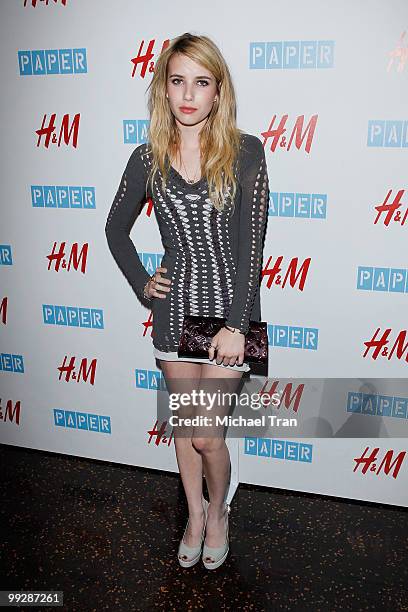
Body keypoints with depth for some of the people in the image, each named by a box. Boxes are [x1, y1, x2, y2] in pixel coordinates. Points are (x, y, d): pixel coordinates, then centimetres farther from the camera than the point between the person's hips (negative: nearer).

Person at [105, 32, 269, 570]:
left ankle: (218, 509, 34)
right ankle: (195, 514, 41)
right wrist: (141, 283, 5)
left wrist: (235, 324, -15)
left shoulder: (246, 152, -8)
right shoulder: (148, 158, 1)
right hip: (174, 308, 3)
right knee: (183, 425, 16)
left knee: (207, 435, 1)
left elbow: (251, 246, -11)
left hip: (229, 307, -3)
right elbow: (116, 227, 15)